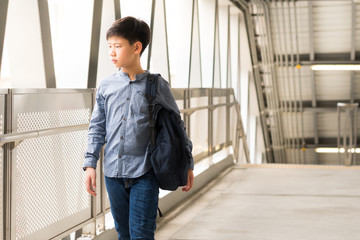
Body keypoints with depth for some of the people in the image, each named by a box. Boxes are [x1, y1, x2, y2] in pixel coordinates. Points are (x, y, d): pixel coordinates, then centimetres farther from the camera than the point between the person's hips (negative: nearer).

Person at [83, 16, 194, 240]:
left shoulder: (157, 85, -3)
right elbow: (97, 128, 11)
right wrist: (90, 164, 4)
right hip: (113, 173, 4)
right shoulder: (106, 86, 5)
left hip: (144, 173, -3)